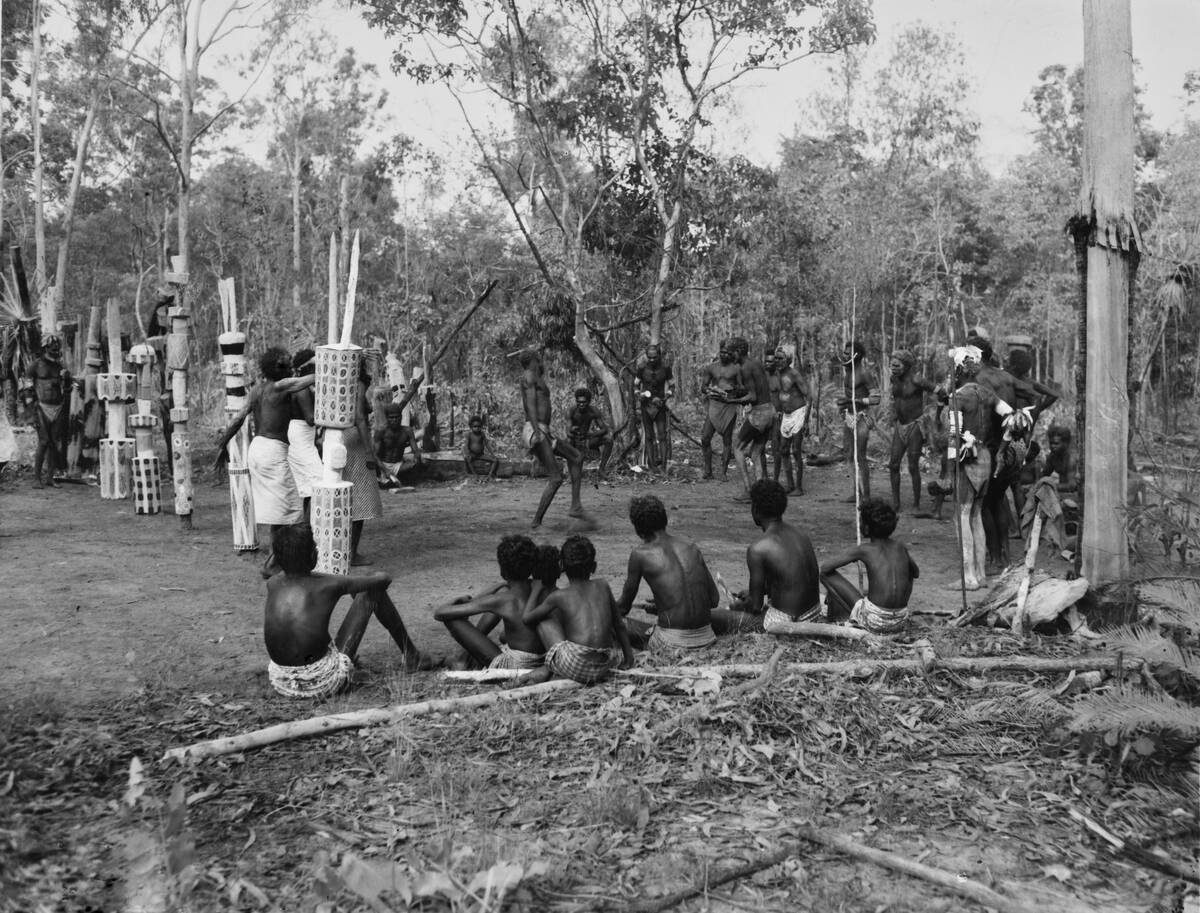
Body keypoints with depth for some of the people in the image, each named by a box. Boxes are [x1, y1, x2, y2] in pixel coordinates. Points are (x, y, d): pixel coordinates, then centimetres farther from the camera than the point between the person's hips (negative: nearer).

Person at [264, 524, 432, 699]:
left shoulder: (273, 584, 2)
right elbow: (384, 578, 5)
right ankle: (411, 656, 25)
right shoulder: (329, 585, -10)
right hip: (323, 682, -5)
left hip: (280, 683, 5)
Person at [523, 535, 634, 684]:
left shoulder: (559, 596, 5)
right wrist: (628, 659, 32)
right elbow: (619, 625, 21)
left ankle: (549, 669, 9)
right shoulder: (603, 586, 14)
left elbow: (527, 617, 16)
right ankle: (548, 669, 25)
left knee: (544, 616, 14)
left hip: (573, 669, -5)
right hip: (602, 669, 5)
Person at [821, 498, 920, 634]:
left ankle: (835, 623, 17)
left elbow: (824, 567, -5)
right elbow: (916, 573, 26)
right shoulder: (900, 547, 6)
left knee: (826, 573, 4)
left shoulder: (863, 549, -7)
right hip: (900, 622, 5)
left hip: (874, 622, -5)